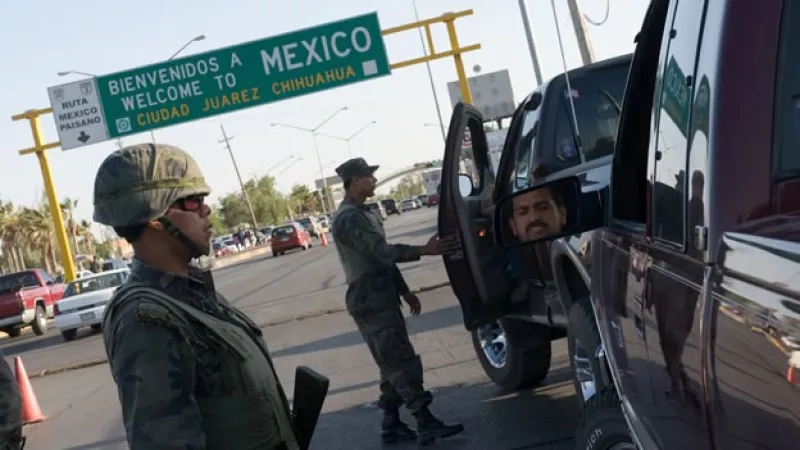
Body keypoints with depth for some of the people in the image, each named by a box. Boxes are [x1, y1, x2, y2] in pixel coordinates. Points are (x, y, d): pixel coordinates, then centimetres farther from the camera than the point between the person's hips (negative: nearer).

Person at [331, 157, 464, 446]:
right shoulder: (348, 218, -16)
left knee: (393, 364, 12)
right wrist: (424, 250, -25)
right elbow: (381, 252, -23)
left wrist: (404, 291, 20)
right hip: (370, 302, -10)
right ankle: (425, 423, -9)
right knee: (402, 361, -11)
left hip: (383, 298, 10)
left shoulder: (362, 213, 17)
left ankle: (391, 424, 17)